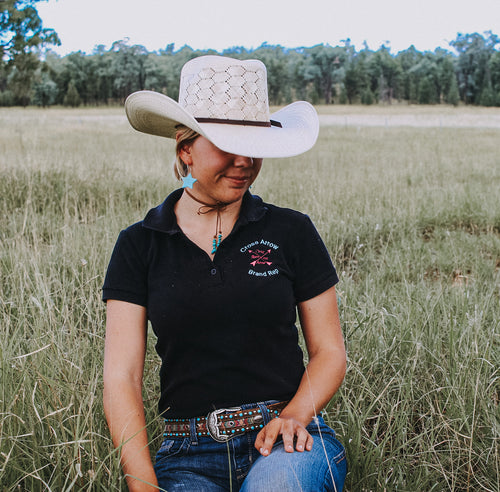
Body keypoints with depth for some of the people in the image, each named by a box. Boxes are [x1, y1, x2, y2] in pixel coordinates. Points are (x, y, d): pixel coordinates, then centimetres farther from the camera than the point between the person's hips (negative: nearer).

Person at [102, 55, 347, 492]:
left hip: (285, 441, 0)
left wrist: (294, 414, -11)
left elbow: (330, 352, 9)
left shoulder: (291, 232, 4)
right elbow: (121, 378, 0)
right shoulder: (139, 246, 4)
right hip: (190, 452, 0)